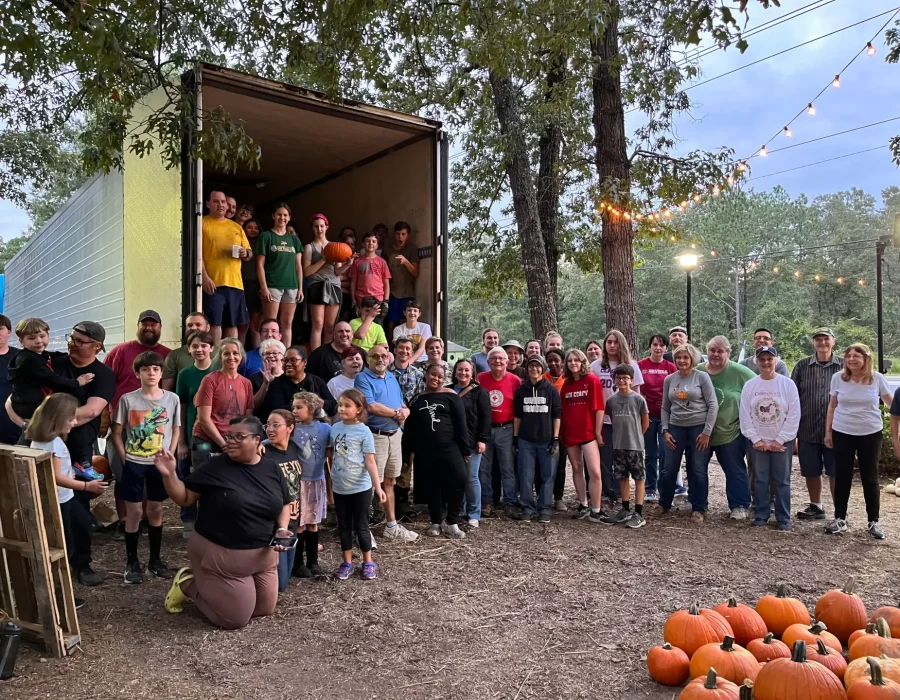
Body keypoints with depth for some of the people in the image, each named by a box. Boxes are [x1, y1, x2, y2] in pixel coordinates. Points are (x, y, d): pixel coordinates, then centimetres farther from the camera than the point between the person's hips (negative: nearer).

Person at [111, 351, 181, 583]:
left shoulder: (172, 399, -3)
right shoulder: (127, 399, -7)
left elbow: (176, 430, 6)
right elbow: (116, 433, 0)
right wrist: (125, 458, -6)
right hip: (133, 464, -1)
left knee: (155, 511, 12)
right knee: (134, 512, 5)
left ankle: (155, 559, 25)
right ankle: (132, 562, 19)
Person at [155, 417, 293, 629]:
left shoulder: (272, 469, -1)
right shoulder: (215, 467, -12)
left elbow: (285, 505, 11)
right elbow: (184, 499, -8)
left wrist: (282, 529, -6)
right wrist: (169, 474, -24)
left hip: (263, 555, 5)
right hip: (220, 555, -5)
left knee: (264, 609, 17)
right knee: (235, 618, 0)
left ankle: (206, 583, 32)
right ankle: (188, 583, 22)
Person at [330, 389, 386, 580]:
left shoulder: (363, 431, -12)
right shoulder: (334, 428, 0)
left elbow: (370, 462, -12)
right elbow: (333, 455, 10)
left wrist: (378, 487, -16)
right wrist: (331, 481, 12)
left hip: (360, 488, -4)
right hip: (339, 488, 4)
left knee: (361, 526, 7)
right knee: (344, 526, 14)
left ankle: (368, 563, 22)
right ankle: (347, 563, 27)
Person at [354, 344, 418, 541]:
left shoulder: (392, 378, 15)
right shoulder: (363, 378, -8)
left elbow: (402, 404, 18)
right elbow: (370, 406, -20)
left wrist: (404, 411, -6)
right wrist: (396, 413, -8)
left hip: (394, 435, 7)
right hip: (375, 436, -7)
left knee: (389, 482, 15)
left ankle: (392, 526, 24)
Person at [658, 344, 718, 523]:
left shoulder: (702, 377, -4)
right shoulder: (669, 380, 6)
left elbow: (713, 405, -6)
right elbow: (665, 408, 12)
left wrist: (707, 432, -11)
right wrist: (665, 430, 2)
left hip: (698, 428, -3)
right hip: (676, 428, 3)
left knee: (698, 470, 3)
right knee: (669, 469, 6)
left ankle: (698, 509, 16)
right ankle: (664, 504, 24)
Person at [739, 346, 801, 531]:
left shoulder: (788, 384, -6)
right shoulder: (749, 385, 0)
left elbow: (794, 416, -8)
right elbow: (745, 416, 0)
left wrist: (779, 441, -11)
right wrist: (755, 439, -8)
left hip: (782, 442, -2)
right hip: (757, 442, 2)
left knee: (782, 481, 5)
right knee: (760, 480, 8)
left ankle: (784, 518, 14)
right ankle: (761, 515, 18)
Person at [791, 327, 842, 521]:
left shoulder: (844, 366, 2)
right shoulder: (802, 366, 4)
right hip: (808, 430, 2)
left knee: (836, 474, 4)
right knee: (811, 472, 11)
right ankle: (816, 507, 28)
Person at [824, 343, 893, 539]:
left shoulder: (877, 378, -6)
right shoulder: (837, 378, -2)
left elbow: (892, 403, 7)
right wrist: (828, 431, 6)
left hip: (870, 434, -1)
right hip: (842, 433, 1)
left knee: (870, 477, 7)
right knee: (842, 476, 7)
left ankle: (874, 521, 18)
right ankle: (840, 519, 17)